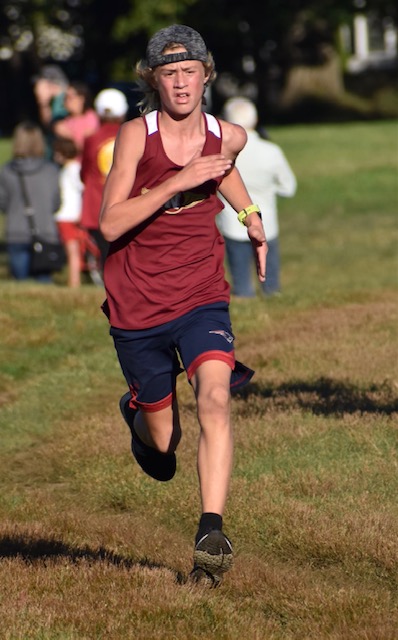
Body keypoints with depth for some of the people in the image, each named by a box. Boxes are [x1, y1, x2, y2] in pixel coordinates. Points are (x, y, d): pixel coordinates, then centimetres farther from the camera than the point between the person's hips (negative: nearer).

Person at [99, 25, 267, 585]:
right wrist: (177, 182, -27)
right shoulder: (136, 135, -11)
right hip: (137, 307, -1)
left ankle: (211, 534, -31)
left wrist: (250, 214, 18)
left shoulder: (229, 137, -1)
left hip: (201, 299, 1)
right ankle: (138, 412, 48)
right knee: (163, 444, 10)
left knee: (214, 398, -26)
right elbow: (110, 224, -20)